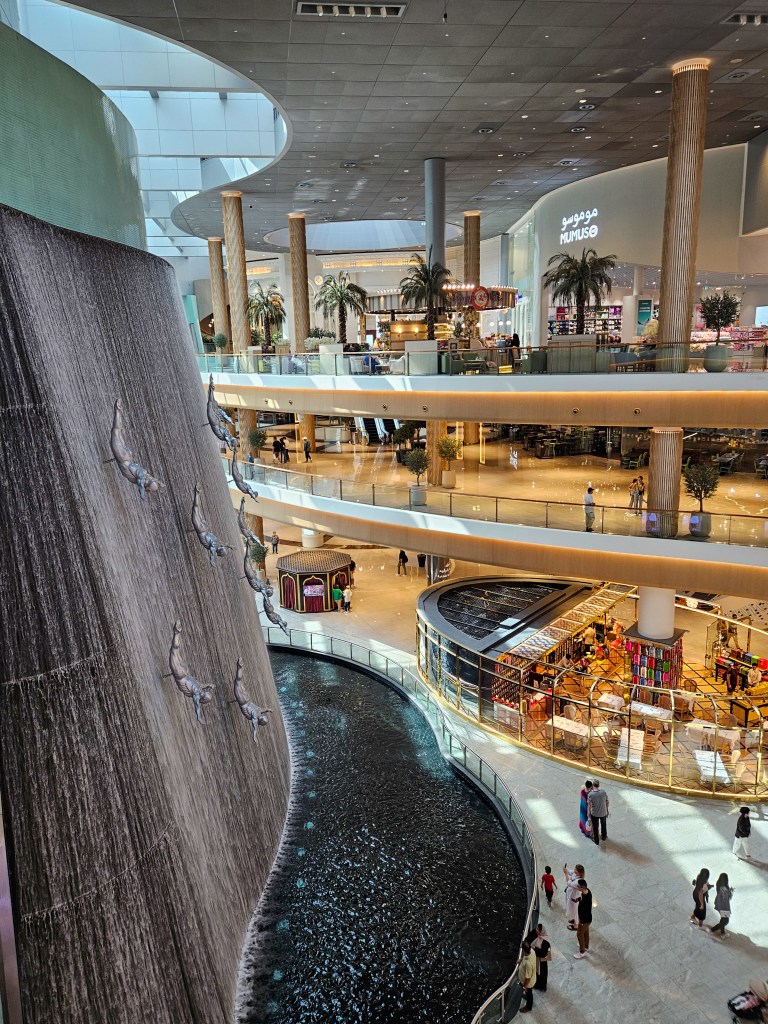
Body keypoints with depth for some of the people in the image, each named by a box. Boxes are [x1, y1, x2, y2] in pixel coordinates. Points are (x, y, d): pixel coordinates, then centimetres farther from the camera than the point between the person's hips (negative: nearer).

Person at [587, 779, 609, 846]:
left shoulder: (590, 794, -25)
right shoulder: (603, 792, -19)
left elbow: (589, 805, -19)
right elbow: (607, 802, -5)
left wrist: (589, 813, -2)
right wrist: (606, 809, 13)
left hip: (594, 814, -2)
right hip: (603, 813, 2)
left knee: (595, 827, 20)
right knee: (603, 825, 29)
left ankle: (596, 841, 36)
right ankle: (604, 837, 49)